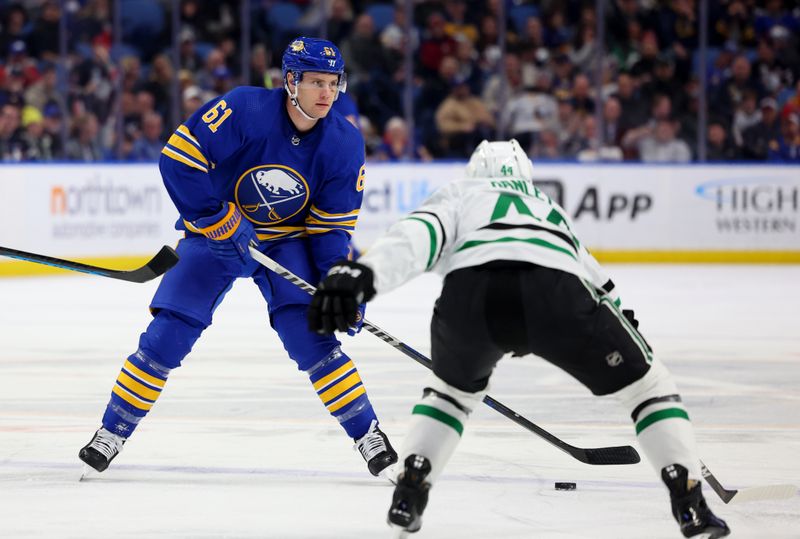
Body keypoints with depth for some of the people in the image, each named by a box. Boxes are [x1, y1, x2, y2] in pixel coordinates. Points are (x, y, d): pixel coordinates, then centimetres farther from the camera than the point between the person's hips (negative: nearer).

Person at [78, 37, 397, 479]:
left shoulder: (344, 144, -14)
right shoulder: (244, 111, -27)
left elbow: (332, 226, -6)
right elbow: (178, 158, -26)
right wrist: (219, 221, -26)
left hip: (287, 240, 1)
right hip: (214, 233, -1)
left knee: (311, 335, -18)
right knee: (167, 336, -9)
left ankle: (367, 433, -5)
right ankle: (113, 433, 7)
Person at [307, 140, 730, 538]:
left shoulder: (460, 195, 33)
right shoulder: (550, 207, 44)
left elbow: (417, 235, 10)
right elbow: (600, 285, 49)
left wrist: (361, 274, -6)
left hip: (469, 292, 0)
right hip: (555, 292, 0)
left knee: (452, 389, 34)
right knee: (647, 384, 22)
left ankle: (408, 494, 21)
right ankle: (690, 504, 9)